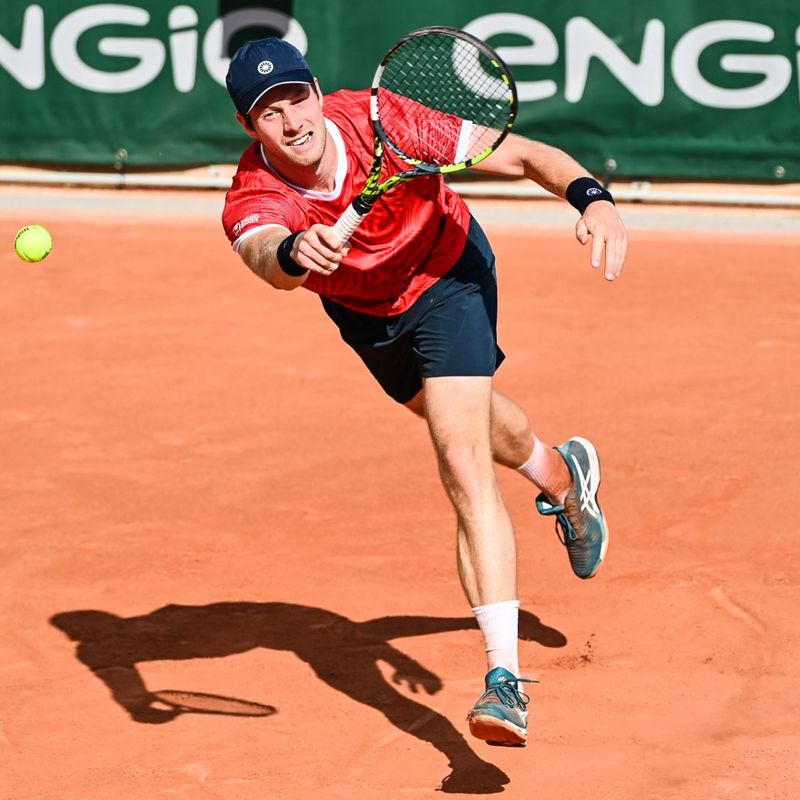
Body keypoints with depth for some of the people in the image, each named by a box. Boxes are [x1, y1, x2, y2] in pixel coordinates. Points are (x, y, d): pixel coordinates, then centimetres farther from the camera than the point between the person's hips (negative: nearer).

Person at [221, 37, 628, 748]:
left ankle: (505, 680, -24)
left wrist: (593, 198, -44)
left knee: (465, 464, -20)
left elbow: (521, 155, -28)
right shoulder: (252, 201, -32)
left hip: (447, 276, -4)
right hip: (362, 311, 4)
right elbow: (266, 258, -56)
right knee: (471, 419, 29)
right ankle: (562, 477, 65)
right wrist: (294, 253, -79)